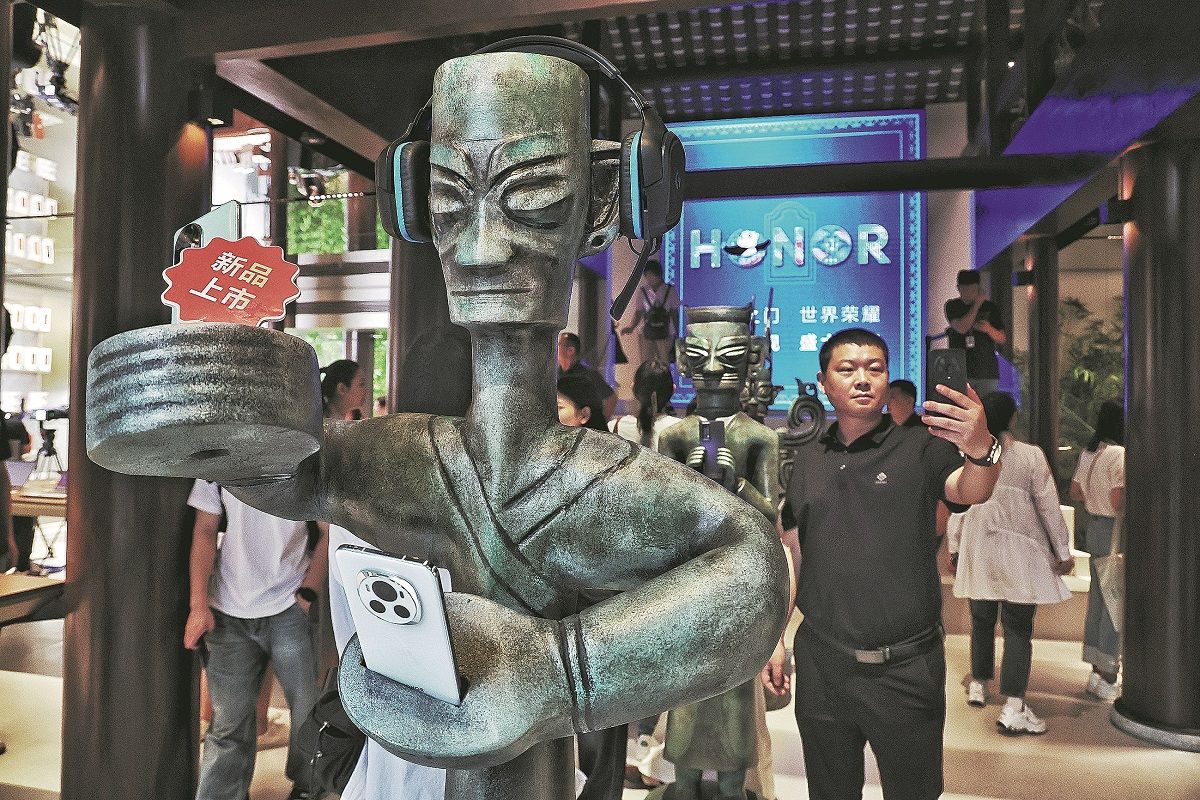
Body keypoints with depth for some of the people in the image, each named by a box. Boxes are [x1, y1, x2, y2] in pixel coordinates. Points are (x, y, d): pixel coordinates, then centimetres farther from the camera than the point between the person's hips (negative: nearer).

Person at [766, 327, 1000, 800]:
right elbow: (792, 557, 10)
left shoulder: (920, 449, -3)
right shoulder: (807, 462, 7)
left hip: (905, 667, -2)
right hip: (820, 664, 3)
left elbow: (972, 492, -23)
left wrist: (981, 448, -45)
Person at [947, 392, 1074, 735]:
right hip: (1020, 554, -3)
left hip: (978, 552, 3)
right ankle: (1013, 708, -3)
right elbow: (1049, 507, -6)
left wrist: (954, 547, 13)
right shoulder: (1030, 456, -10)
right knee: (1018, 628, 0)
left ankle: (977, 685, 32)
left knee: (982, 620, 19)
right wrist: (1063, 551, 4)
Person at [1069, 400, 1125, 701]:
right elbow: (1119, 503, -23)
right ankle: (1107, 678, 6)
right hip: (1115, 532, -9)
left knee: (1097, 598, 15)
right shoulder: (1120, 455, -18)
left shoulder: (1088, 454, 9)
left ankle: (1097, 671, 24)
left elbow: (1075, 493, 17)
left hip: (1094, 527, 9)